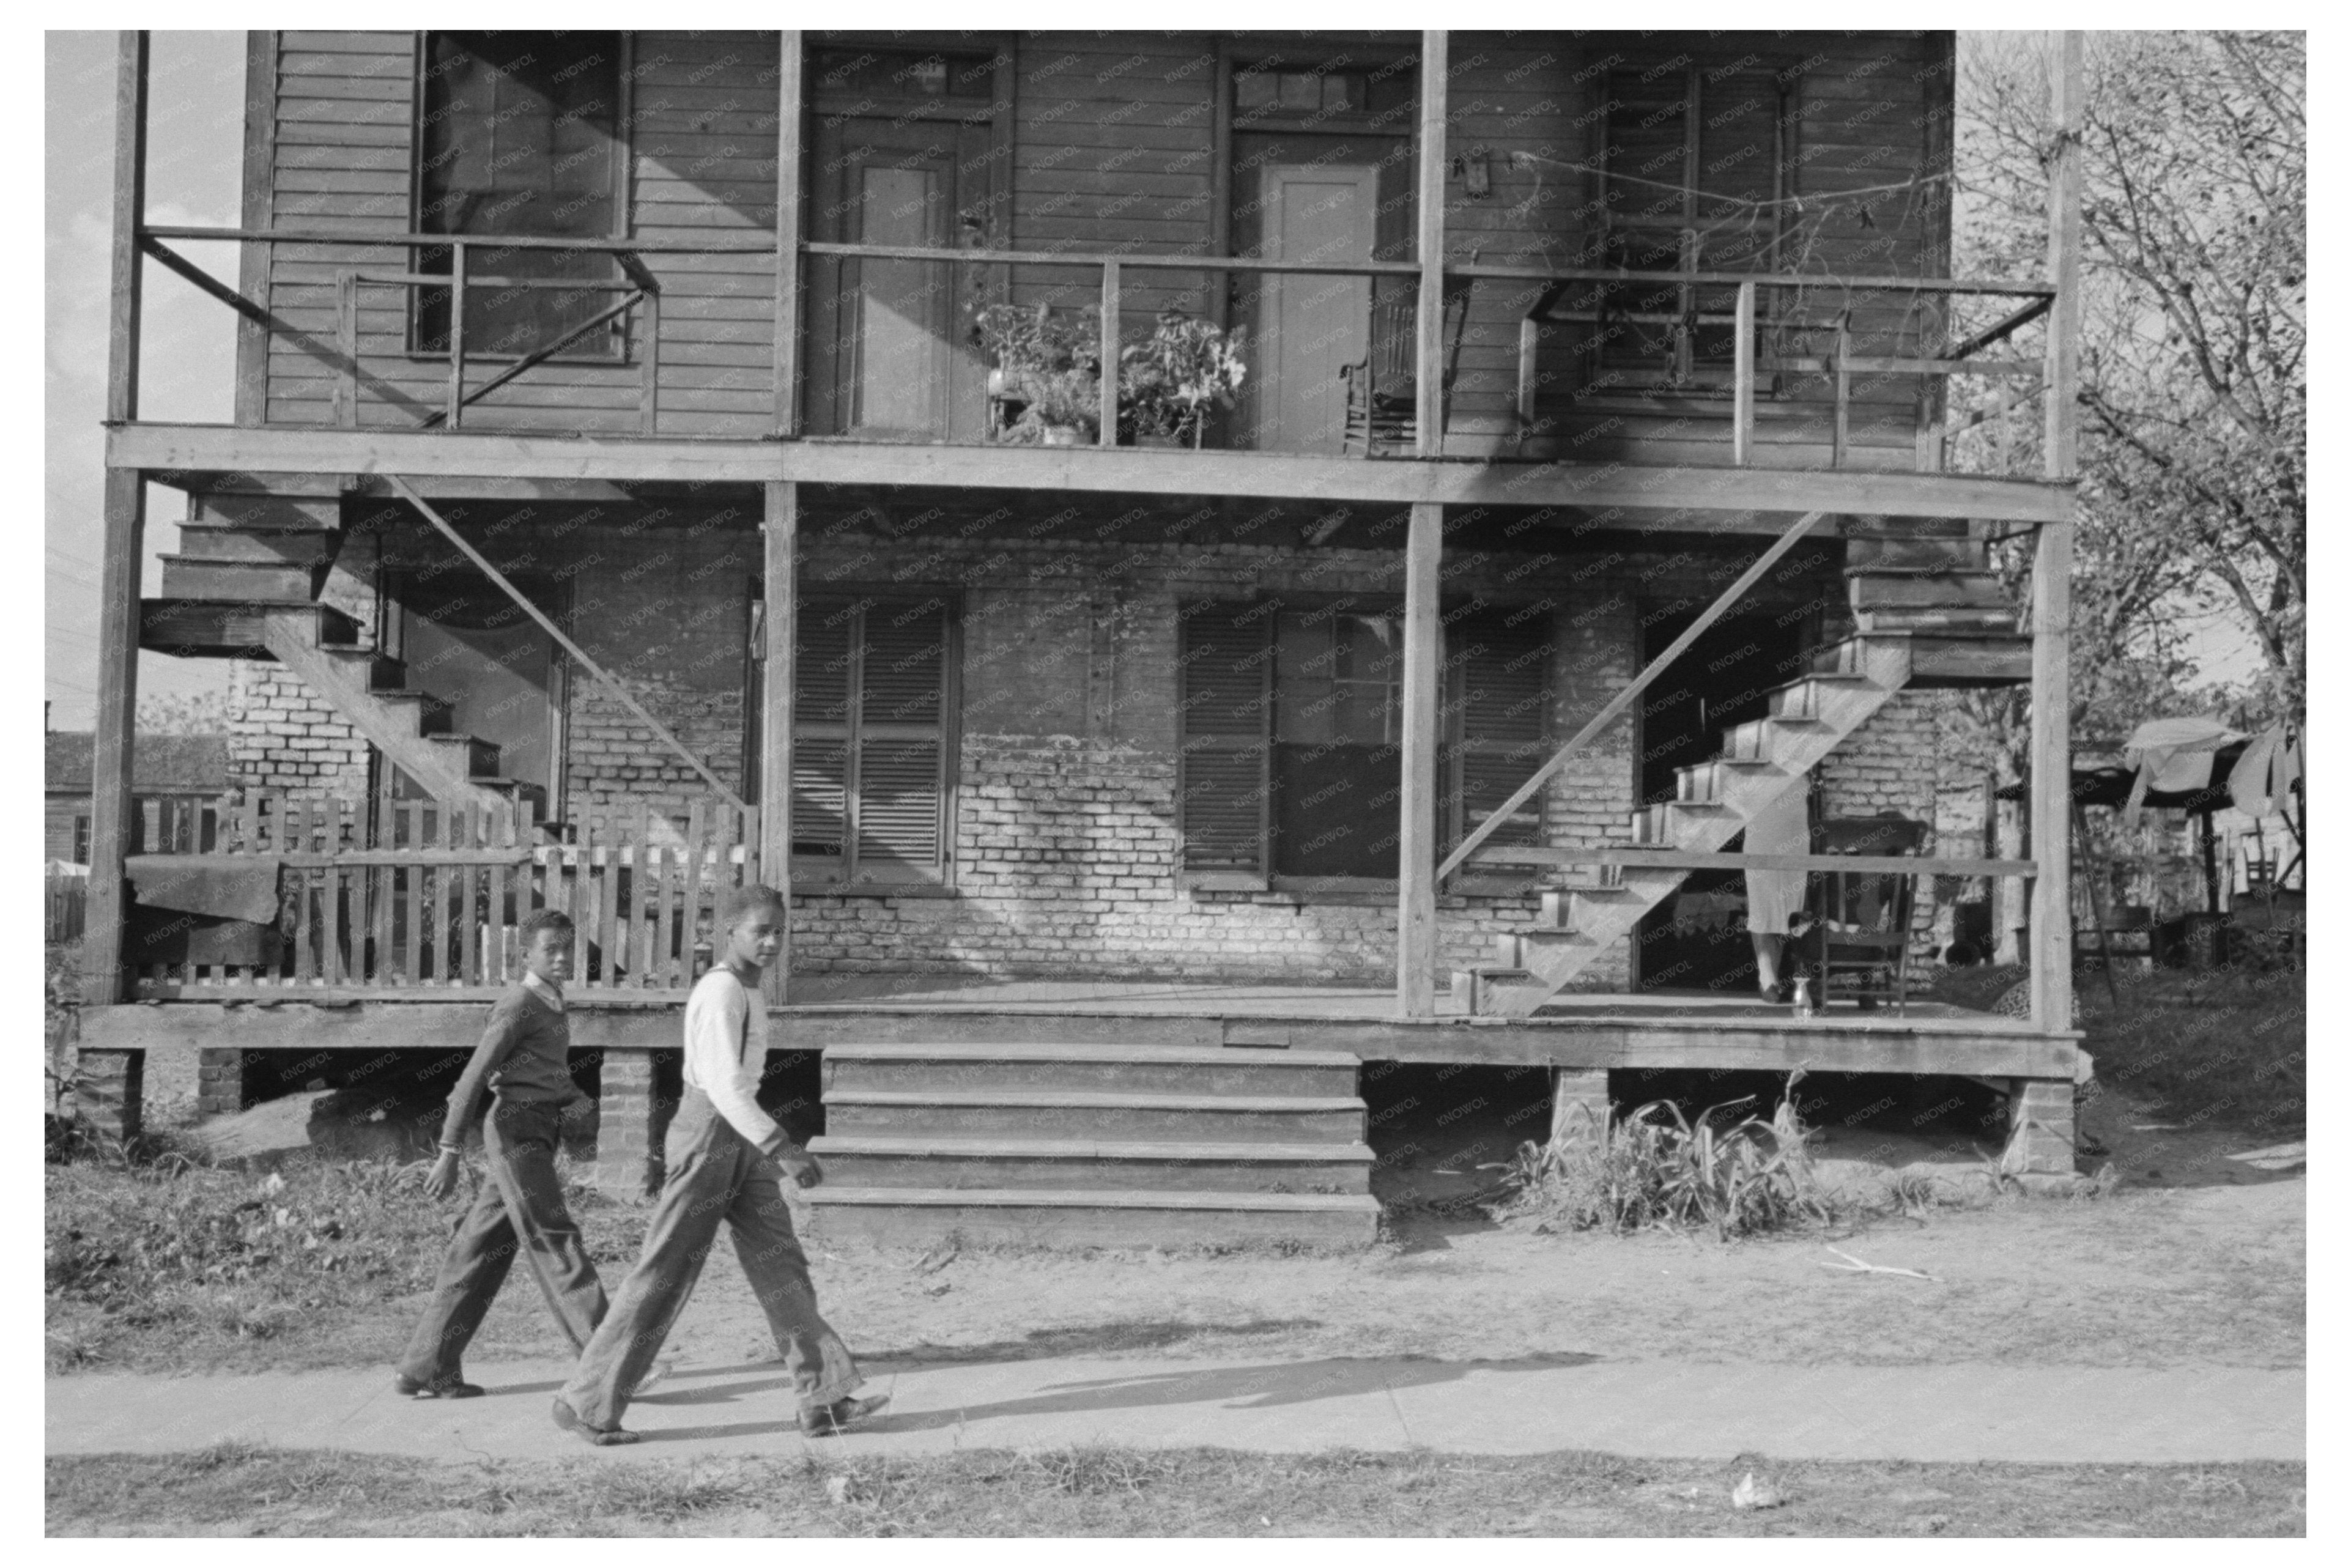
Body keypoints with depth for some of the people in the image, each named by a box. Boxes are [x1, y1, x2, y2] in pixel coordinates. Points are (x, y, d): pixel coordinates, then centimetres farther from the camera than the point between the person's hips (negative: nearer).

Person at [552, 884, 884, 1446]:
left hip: (741, 1140, 9)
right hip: (709, 1132, -9)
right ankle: (586, 1401, 7)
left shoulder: (744, 991, 14)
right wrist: (782, 1149, -30)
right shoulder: (722, 991, -17)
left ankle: (823, 1398, 2)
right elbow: (724, 1084, -26)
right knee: (665, 1275, -3)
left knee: (780, 1262, 4)